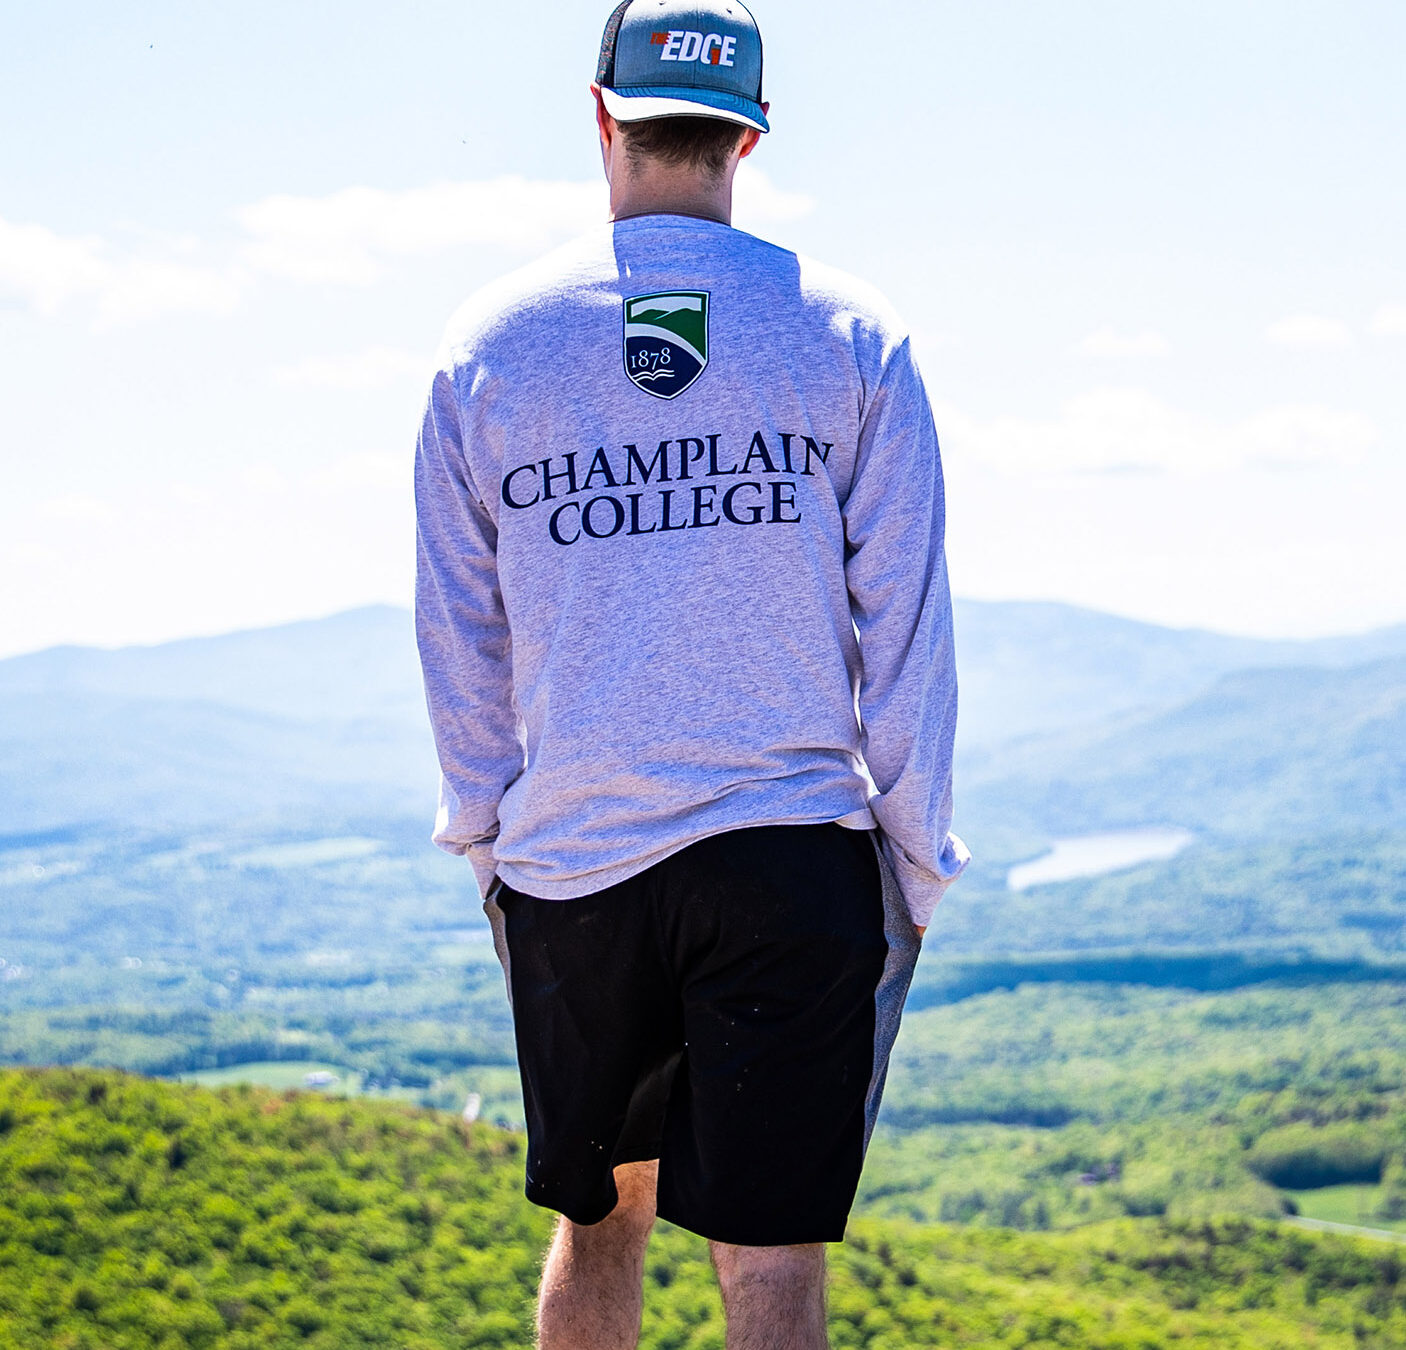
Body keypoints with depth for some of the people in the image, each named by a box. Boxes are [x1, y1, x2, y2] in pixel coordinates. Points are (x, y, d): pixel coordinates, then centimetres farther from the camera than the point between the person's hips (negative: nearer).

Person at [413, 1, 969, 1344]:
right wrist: (915, 865, 8)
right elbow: (905, 629, 0)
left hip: (567, 869, 2)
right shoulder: (850, 336, 0)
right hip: (792, 860, -2)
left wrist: (487, 850, 20)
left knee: (599, 1218, 19)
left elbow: (458, 642, 8)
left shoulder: (489, 343, 3)